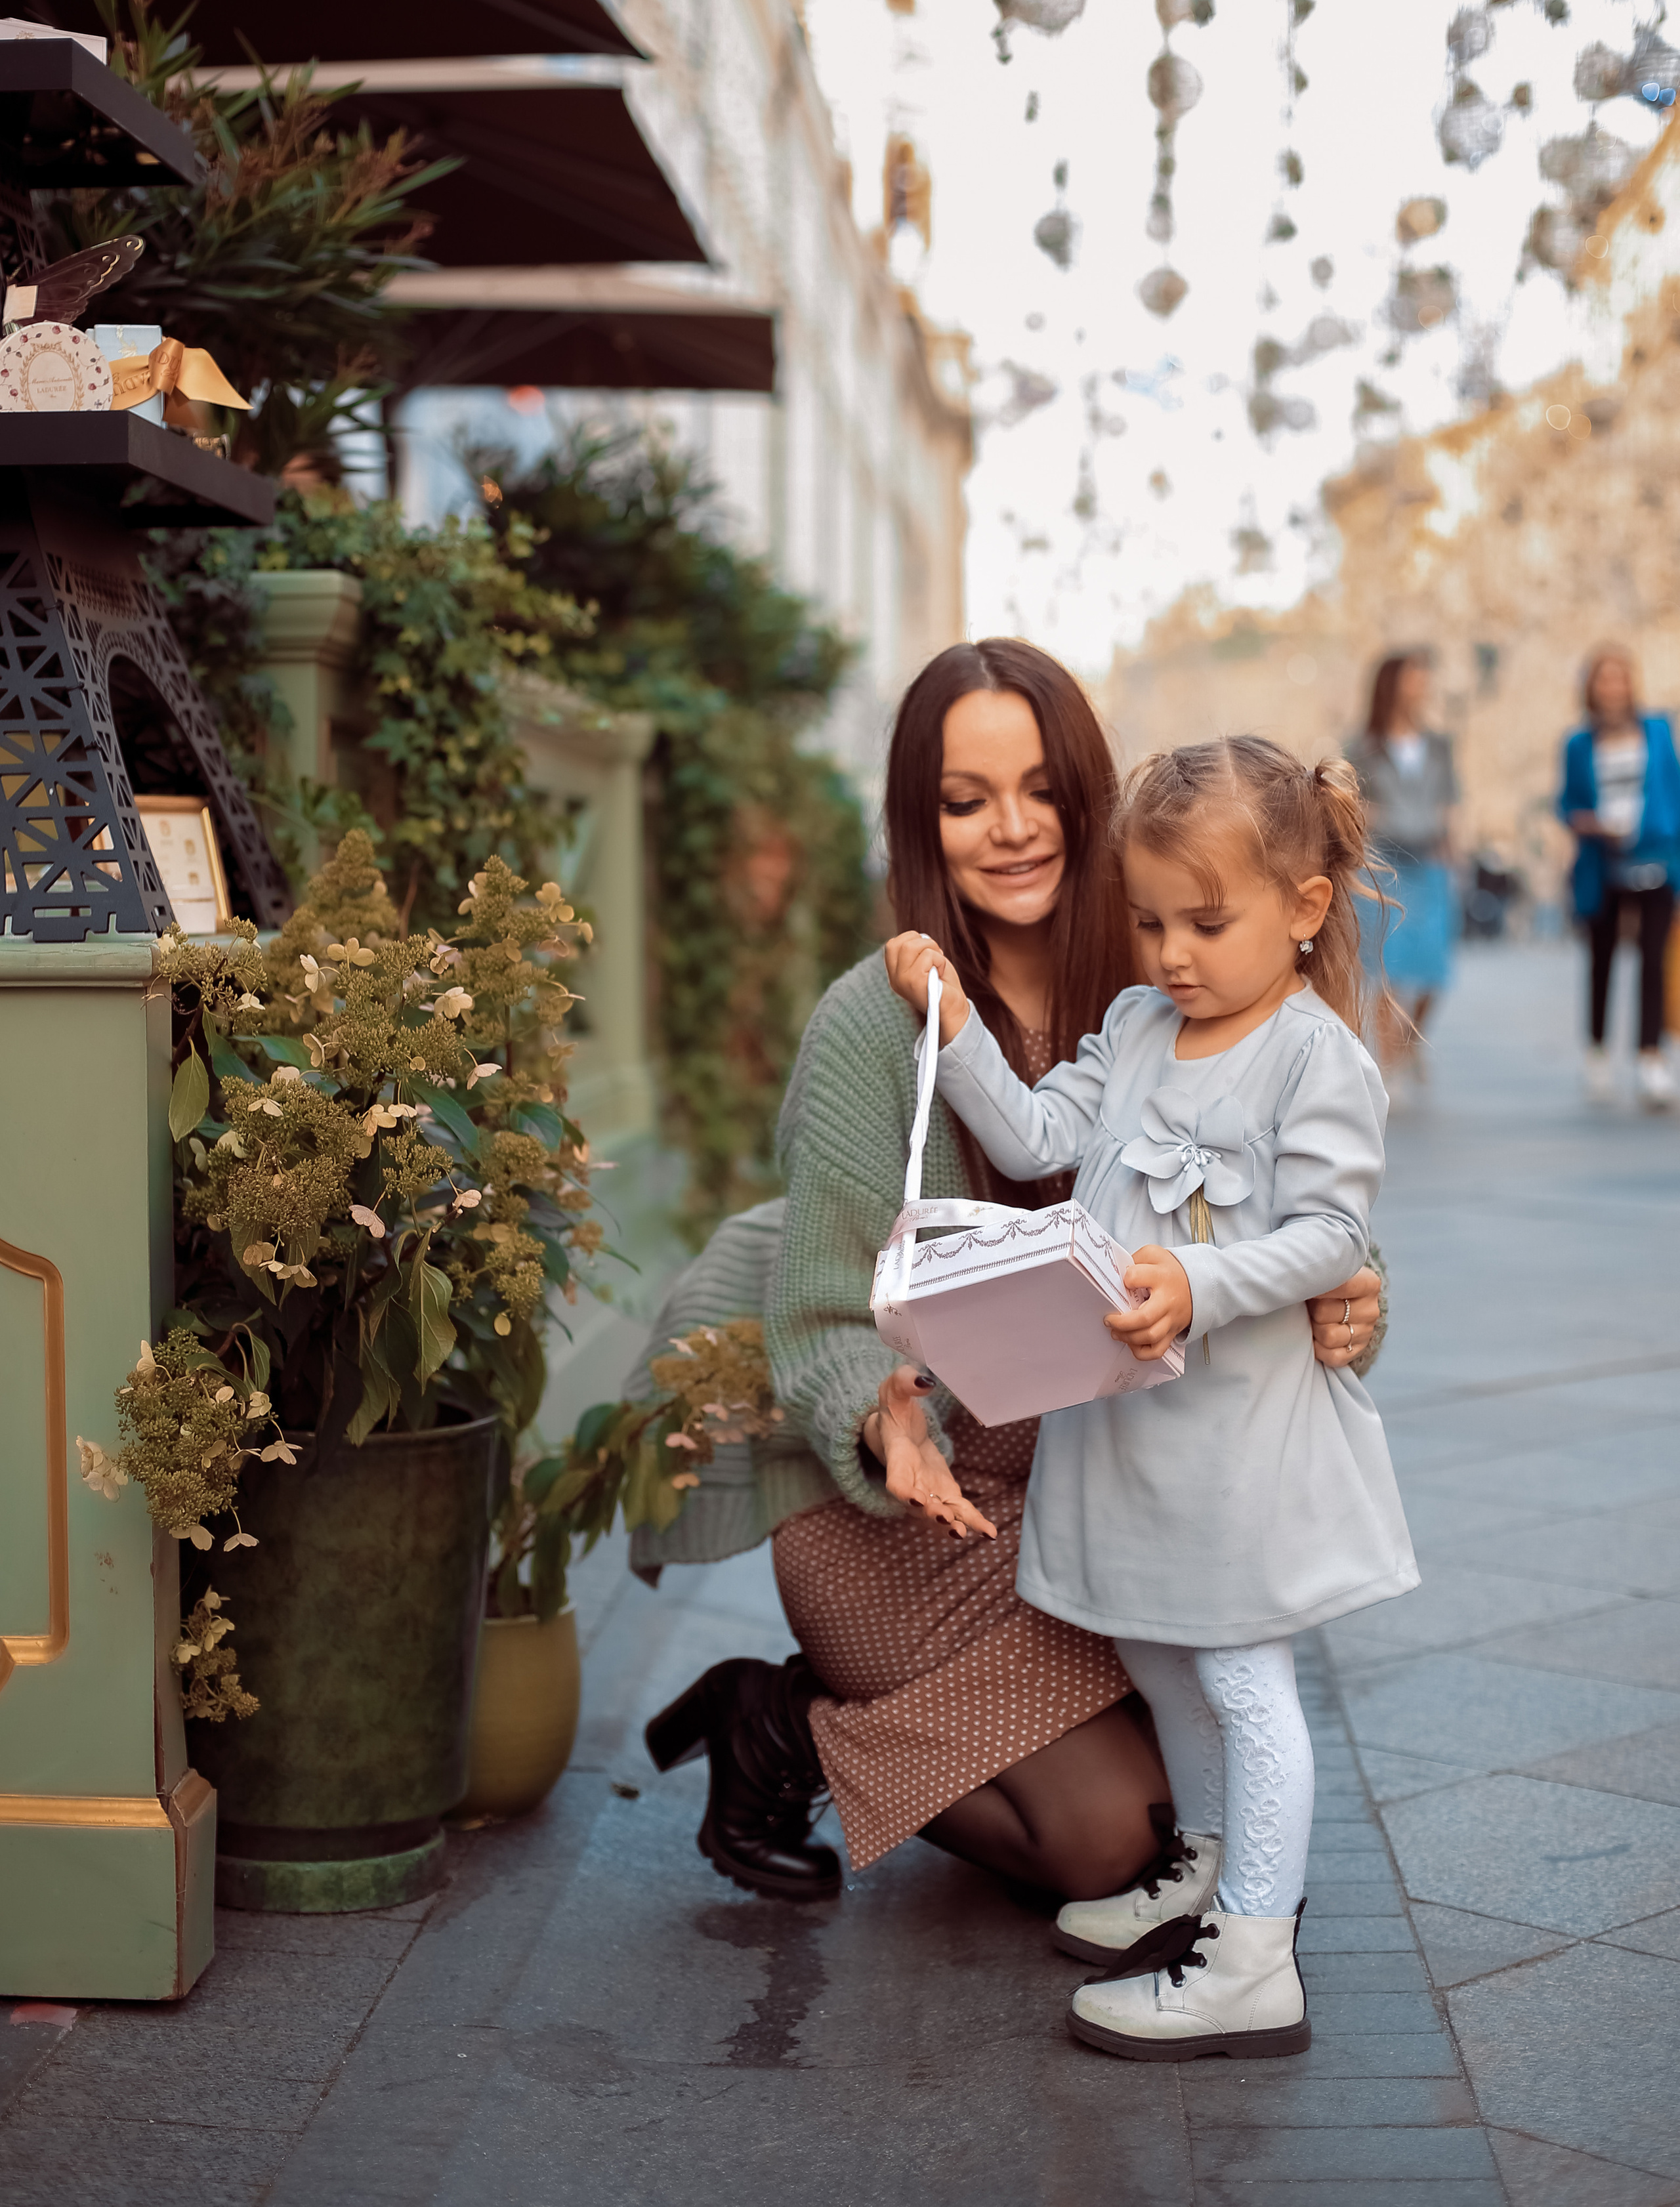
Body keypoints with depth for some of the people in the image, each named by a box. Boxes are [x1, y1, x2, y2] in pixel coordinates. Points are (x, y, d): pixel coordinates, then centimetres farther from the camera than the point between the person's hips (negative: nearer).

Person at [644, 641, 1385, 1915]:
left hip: (1087, 1481, 6)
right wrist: (887, 1427, -35)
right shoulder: (875, 1023, -17)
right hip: (888, 1497, -5)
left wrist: (1336, 1312, -25)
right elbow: (828, 1320, -14)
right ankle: (784, 1728, 8)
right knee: (1109, 1830, -14)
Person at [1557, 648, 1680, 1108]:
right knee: (1601, 962, 11)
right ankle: (1597, 1052, 27)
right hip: (1601, 866, 1)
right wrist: (1583, 821, -12)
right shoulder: (1580, 745, 5)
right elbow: (1567, 802, 10)